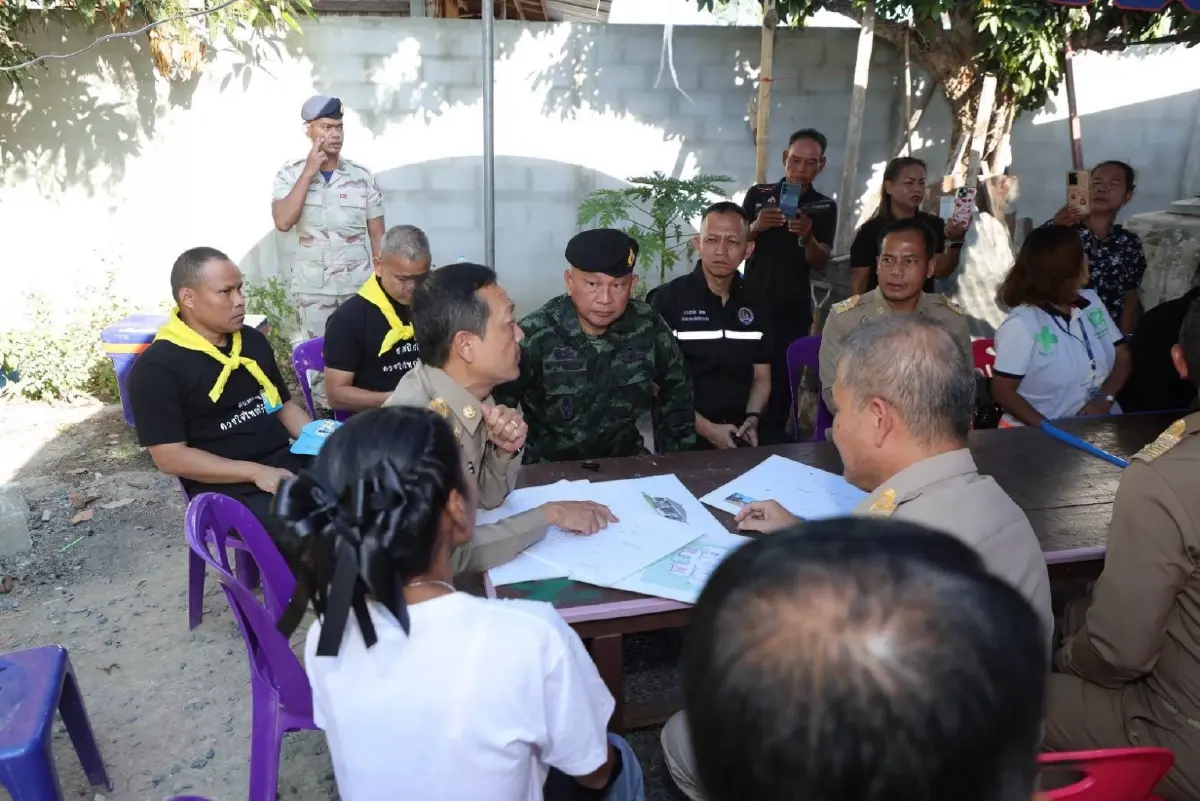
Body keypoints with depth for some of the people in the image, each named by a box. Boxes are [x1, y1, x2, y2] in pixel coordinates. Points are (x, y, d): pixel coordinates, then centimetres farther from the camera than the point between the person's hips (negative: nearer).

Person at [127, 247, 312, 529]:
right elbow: (171, 457, -12)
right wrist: (256, 472, -20)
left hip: (287, 462, 7)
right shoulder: (157, 367, -6)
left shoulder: (253, 340, 15)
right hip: (228, 487, -7)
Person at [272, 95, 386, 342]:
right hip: (312, 286, 0)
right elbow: (283, 222, -17)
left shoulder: (362, 176, -1)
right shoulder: (289, 175, -2)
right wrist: (309, 173, -15)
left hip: (358, 284, 0)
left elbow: (377, 236, 3)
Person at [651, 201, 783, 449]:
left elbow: (761, 377, 16)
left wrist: (752, 418, -3)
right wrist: (706, 428, -14)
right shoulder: (668, 299, -5)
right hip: (685, 430, -4)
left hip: (742, 426, 5)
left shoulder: (754, 304, 10)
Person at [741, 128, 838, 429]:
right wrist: (755, 227, -20)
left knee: (782, 379, -2)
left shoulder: (825, 207, 4)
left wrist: (807, 237, -23)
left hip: (793, 310, 0)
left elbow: (821, 262, -2)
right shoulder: (758, 194, 3)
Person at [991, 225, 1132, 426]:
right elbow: (1002, 390, -12)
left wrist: (1105, 398, -6)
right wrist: (1050, 428, -20)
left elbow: (1122, 356, 12)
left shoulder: (1091, 301, 10)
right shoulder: (1021, 324, -12)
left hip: (1099, 422, 5)